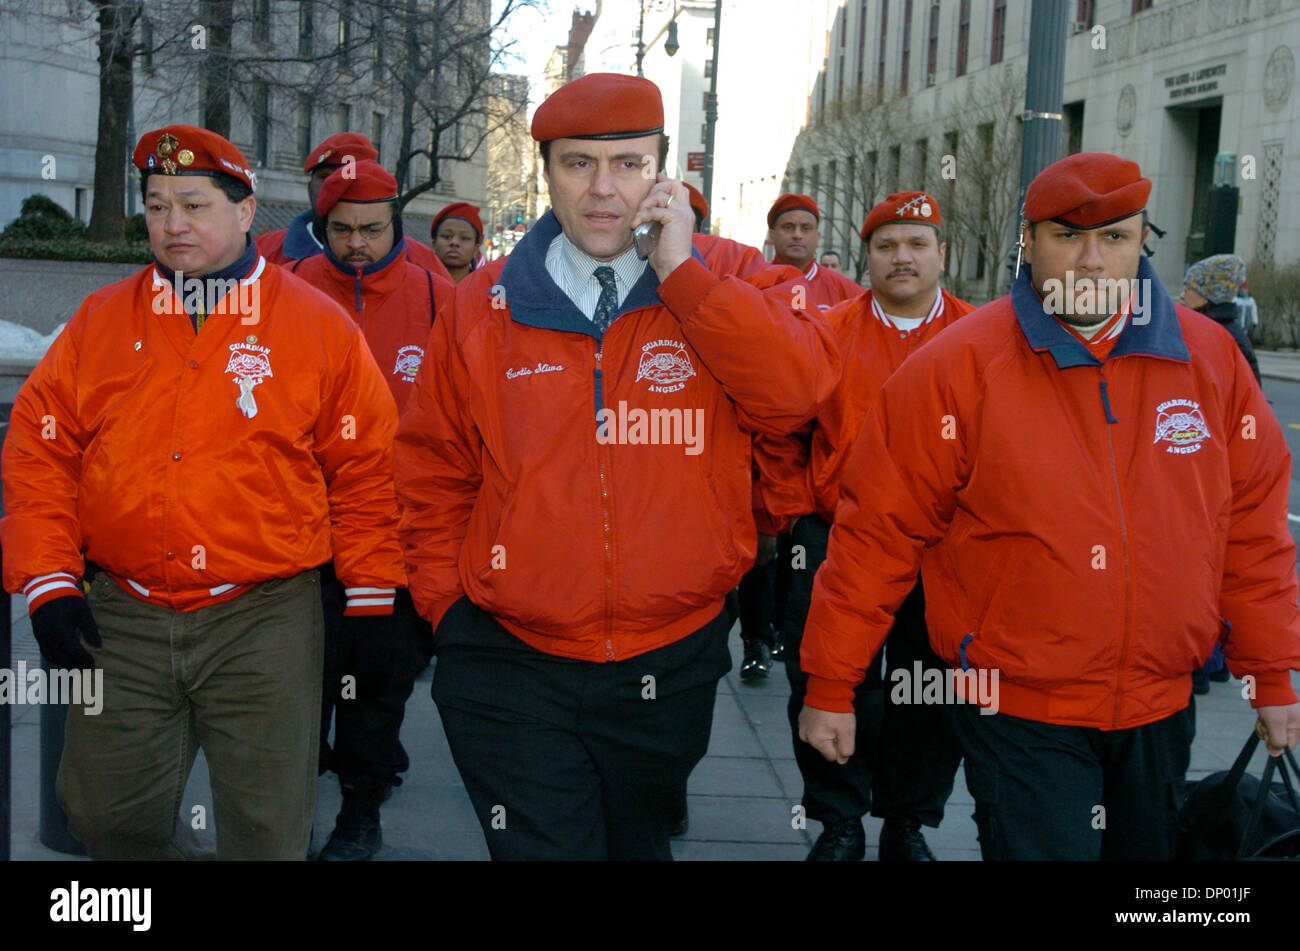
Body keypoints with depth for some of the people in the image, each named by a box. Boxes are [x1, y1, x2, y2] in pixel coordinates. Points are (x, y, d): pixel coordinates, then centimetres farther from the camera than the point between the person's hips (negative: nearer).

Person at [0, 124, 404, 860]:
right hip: (121, 621, 3)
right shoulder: (100, 322, 8)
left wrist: (371, 598, 2)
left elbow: (365, 465, 3)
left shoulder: (319, 325, 1)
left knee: (269, 827, 5)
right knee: (106, 814, 11)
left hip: (265, 621, -2)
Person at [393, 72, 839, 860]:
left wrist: (681, 272, -20)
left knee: (641, 841, 23)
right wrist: (450, 605, 0)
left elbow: (803, 390, -20)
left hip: (670, 671, 2)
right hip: (514, 671, -1)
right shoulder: (485, 309, 0)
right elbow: (435, 471, 8)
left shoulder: (714, 298, -1)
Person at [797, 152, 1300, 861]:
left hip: (1163, 708, 5)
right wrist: (829, 685, -8)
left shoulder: (1210, 357, 0)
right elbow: (878, 531, -10)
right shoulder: (959, 366, -11)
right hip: (1020, 716, -5)